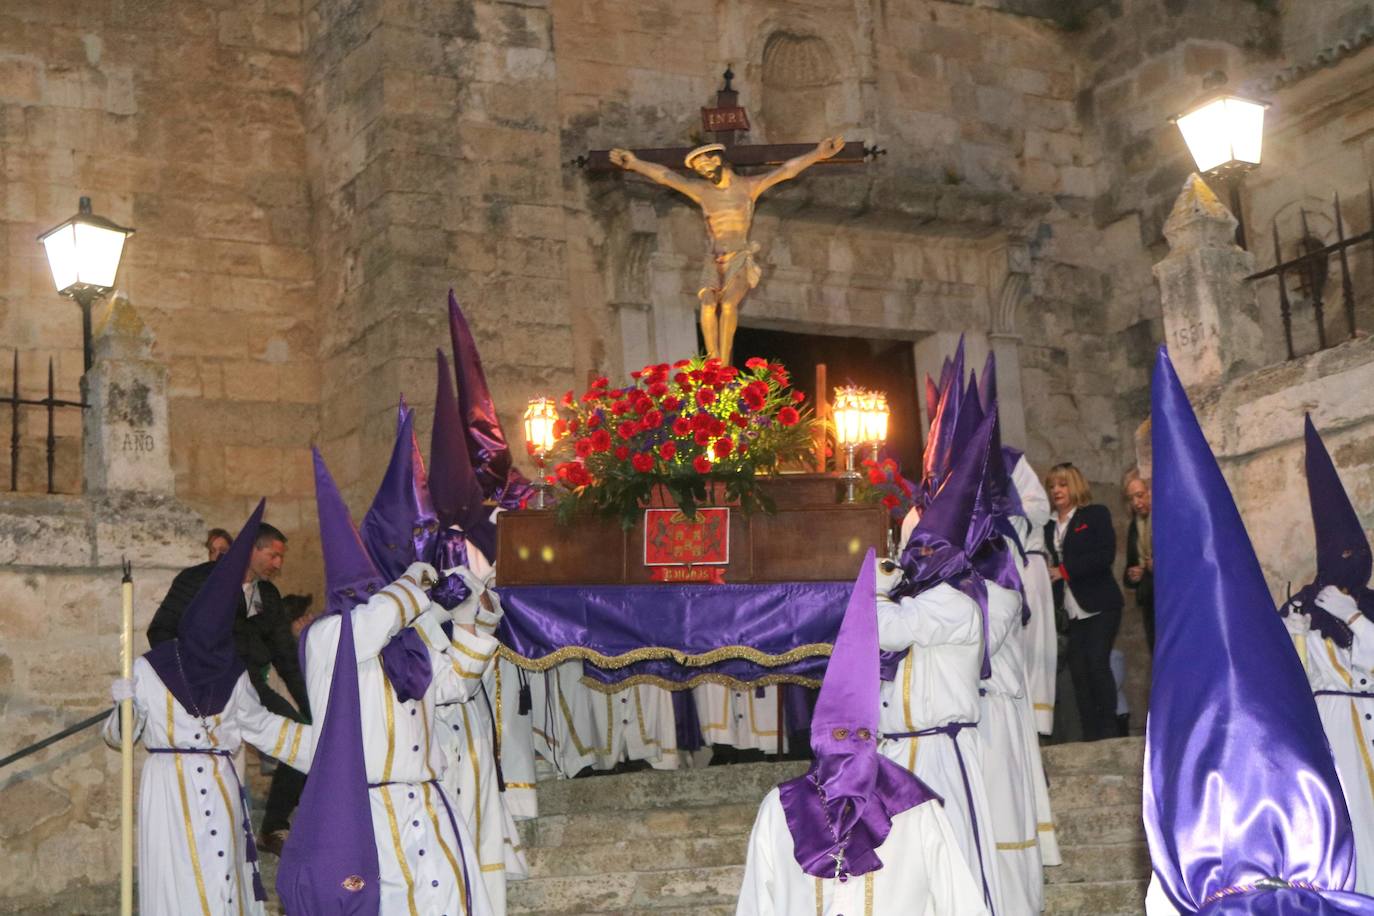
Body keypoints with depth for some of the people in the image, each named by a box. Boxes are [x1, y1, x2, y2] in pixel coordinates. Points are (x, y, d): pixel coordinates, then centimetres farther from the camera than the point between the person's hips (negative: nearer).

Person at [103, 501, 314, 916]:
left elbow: (259, 724, 21)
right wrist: (124, 709, -20)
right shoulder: (149, 669, -5)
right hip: (170, 792, -3)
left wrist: (322, 740, 20)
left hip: (221, 792, 3)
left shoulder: (232, 674, 5)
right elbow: (118, 736, 2)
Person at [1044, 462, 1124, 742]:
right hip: (1072, 610, 5)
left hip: (1100, 606, -5)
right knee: (1077, 669, 0)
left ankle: (1109, 730, -4)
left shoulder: (1096, 515, 0)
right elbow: (1048, 564, 17)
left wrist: (1065, 571, -16)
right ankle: (1090, 735, 4)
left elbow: (1105, 555, -12)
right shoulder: (1048, 527, 14)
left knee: (1097, 662, -13)